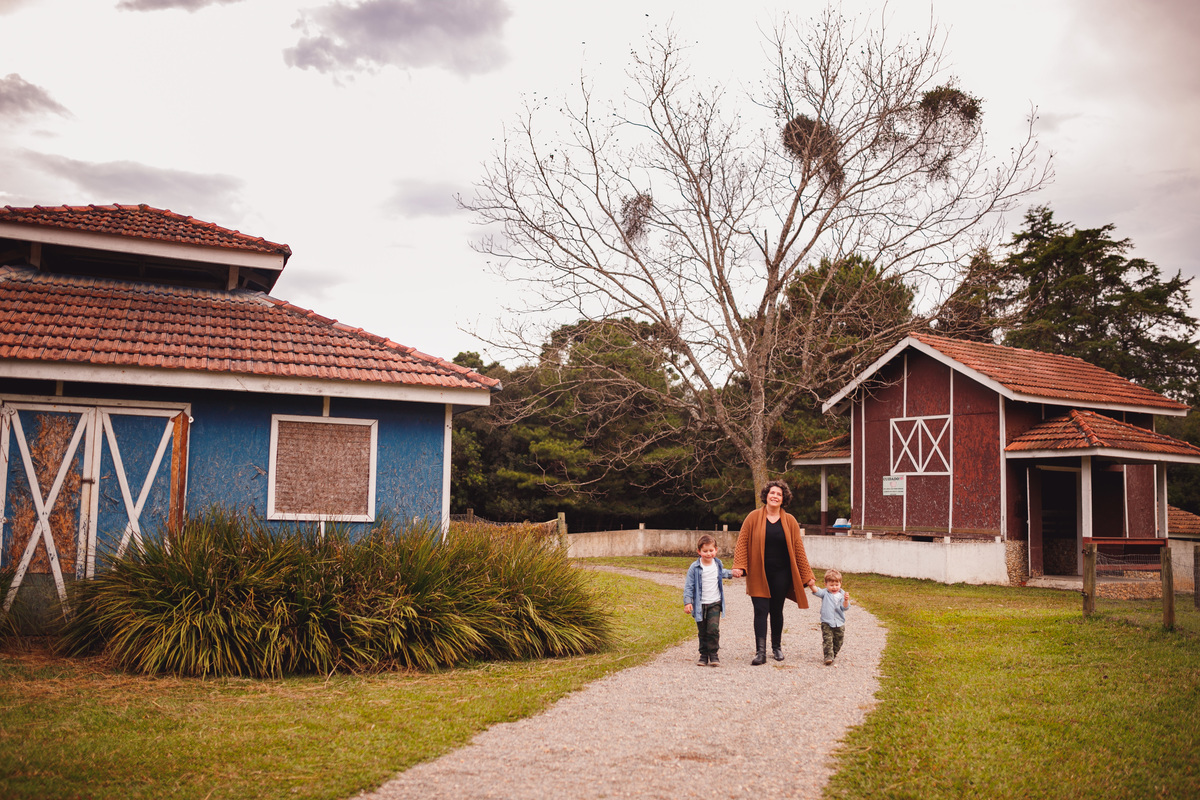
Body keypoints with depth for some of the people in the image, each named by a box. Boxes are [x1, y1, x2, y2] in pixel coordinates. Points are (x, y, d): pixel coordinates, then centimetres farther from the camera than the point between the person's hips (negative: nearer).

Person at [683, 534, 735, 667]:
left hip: (715, 603, 1)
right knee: (702, 632, 6)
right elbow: (689, 586, -7)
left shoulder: (717, 564, 6)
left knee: (713, 629, -12)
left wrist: (731, 573, 29)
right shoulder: (695, 567, -8)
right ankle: (704, 655, 17)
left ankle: (713, 654, -2)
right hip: (700, 605, -1)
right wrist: (687, 602, -13)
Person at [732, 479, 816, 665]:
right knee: (761, 610, -8)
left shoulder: (789, 521, 4)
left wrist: (808, 576, 4)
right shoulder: (754, 517, -1)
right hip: (758, 573, -1)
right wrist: (739, 566, -13)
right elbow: (742, 542, -1)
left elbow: (798, 549, 6)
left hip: (781, 573, 2)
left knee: (777, 611, 10)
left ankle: (777, 647, 28)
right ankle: (760, 652, -9)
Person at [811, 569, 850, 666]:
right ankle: (828, 657, -12)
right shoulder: (825, 593, 0)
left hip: (839, 623, 2)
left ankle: (834, 654, 32)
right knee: (827, 640, -12)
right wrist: (812, 585, -40)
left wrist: (846, 600, -27)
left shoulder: (842, 595, 3)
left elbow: (845, 607, -7)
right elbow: (817, 591, -19)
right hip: (826, 622, -2)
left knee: (838, 641, 12)